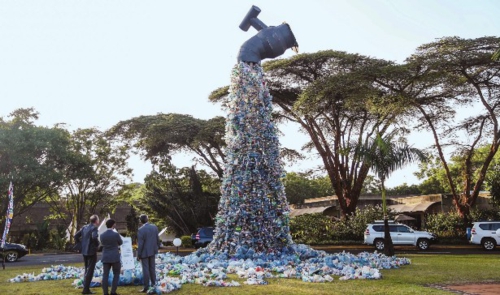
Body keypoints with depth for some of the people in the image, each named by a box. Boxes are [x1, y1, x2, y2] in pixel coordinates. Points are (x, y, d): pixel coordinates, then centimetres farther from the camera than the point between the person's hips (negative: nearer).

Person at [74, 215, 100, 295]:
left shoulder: (84, 227, 9)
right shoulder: (94, 228, -13)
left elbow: (76, 236, 11)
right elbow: (94, 237, -30)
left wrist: (81, 243, 16)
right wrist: (97, 244, -13)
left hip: (84, 251, 8)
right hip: (92, 251, -8)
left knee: (87, 270, 18)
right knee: (90, 271, -1)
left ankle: (85, 288, 22)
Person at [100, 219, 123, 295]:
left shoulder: (102, 235, -2)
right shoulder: (116, 234, -13)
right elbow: (120, 243, 5)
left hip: (106, 257, 4)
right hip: (115, 257, -3)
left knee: (105, 275, 5)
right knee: (116, 274, 8)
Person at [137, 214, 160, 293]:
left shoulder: (141, 230, -20)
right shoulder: (154, 227, -2)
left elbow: (140, 244, -18)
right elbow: (157, 239, 6)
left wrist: (138, 255, -9)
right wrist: (157, 247, 21)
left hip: (145, 252, -6)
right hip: (152, 251, 6)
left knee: (146, 269, 0)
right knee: (152, 268, 16)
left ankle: (146, 288, 5)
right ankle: (153, 285, 23)